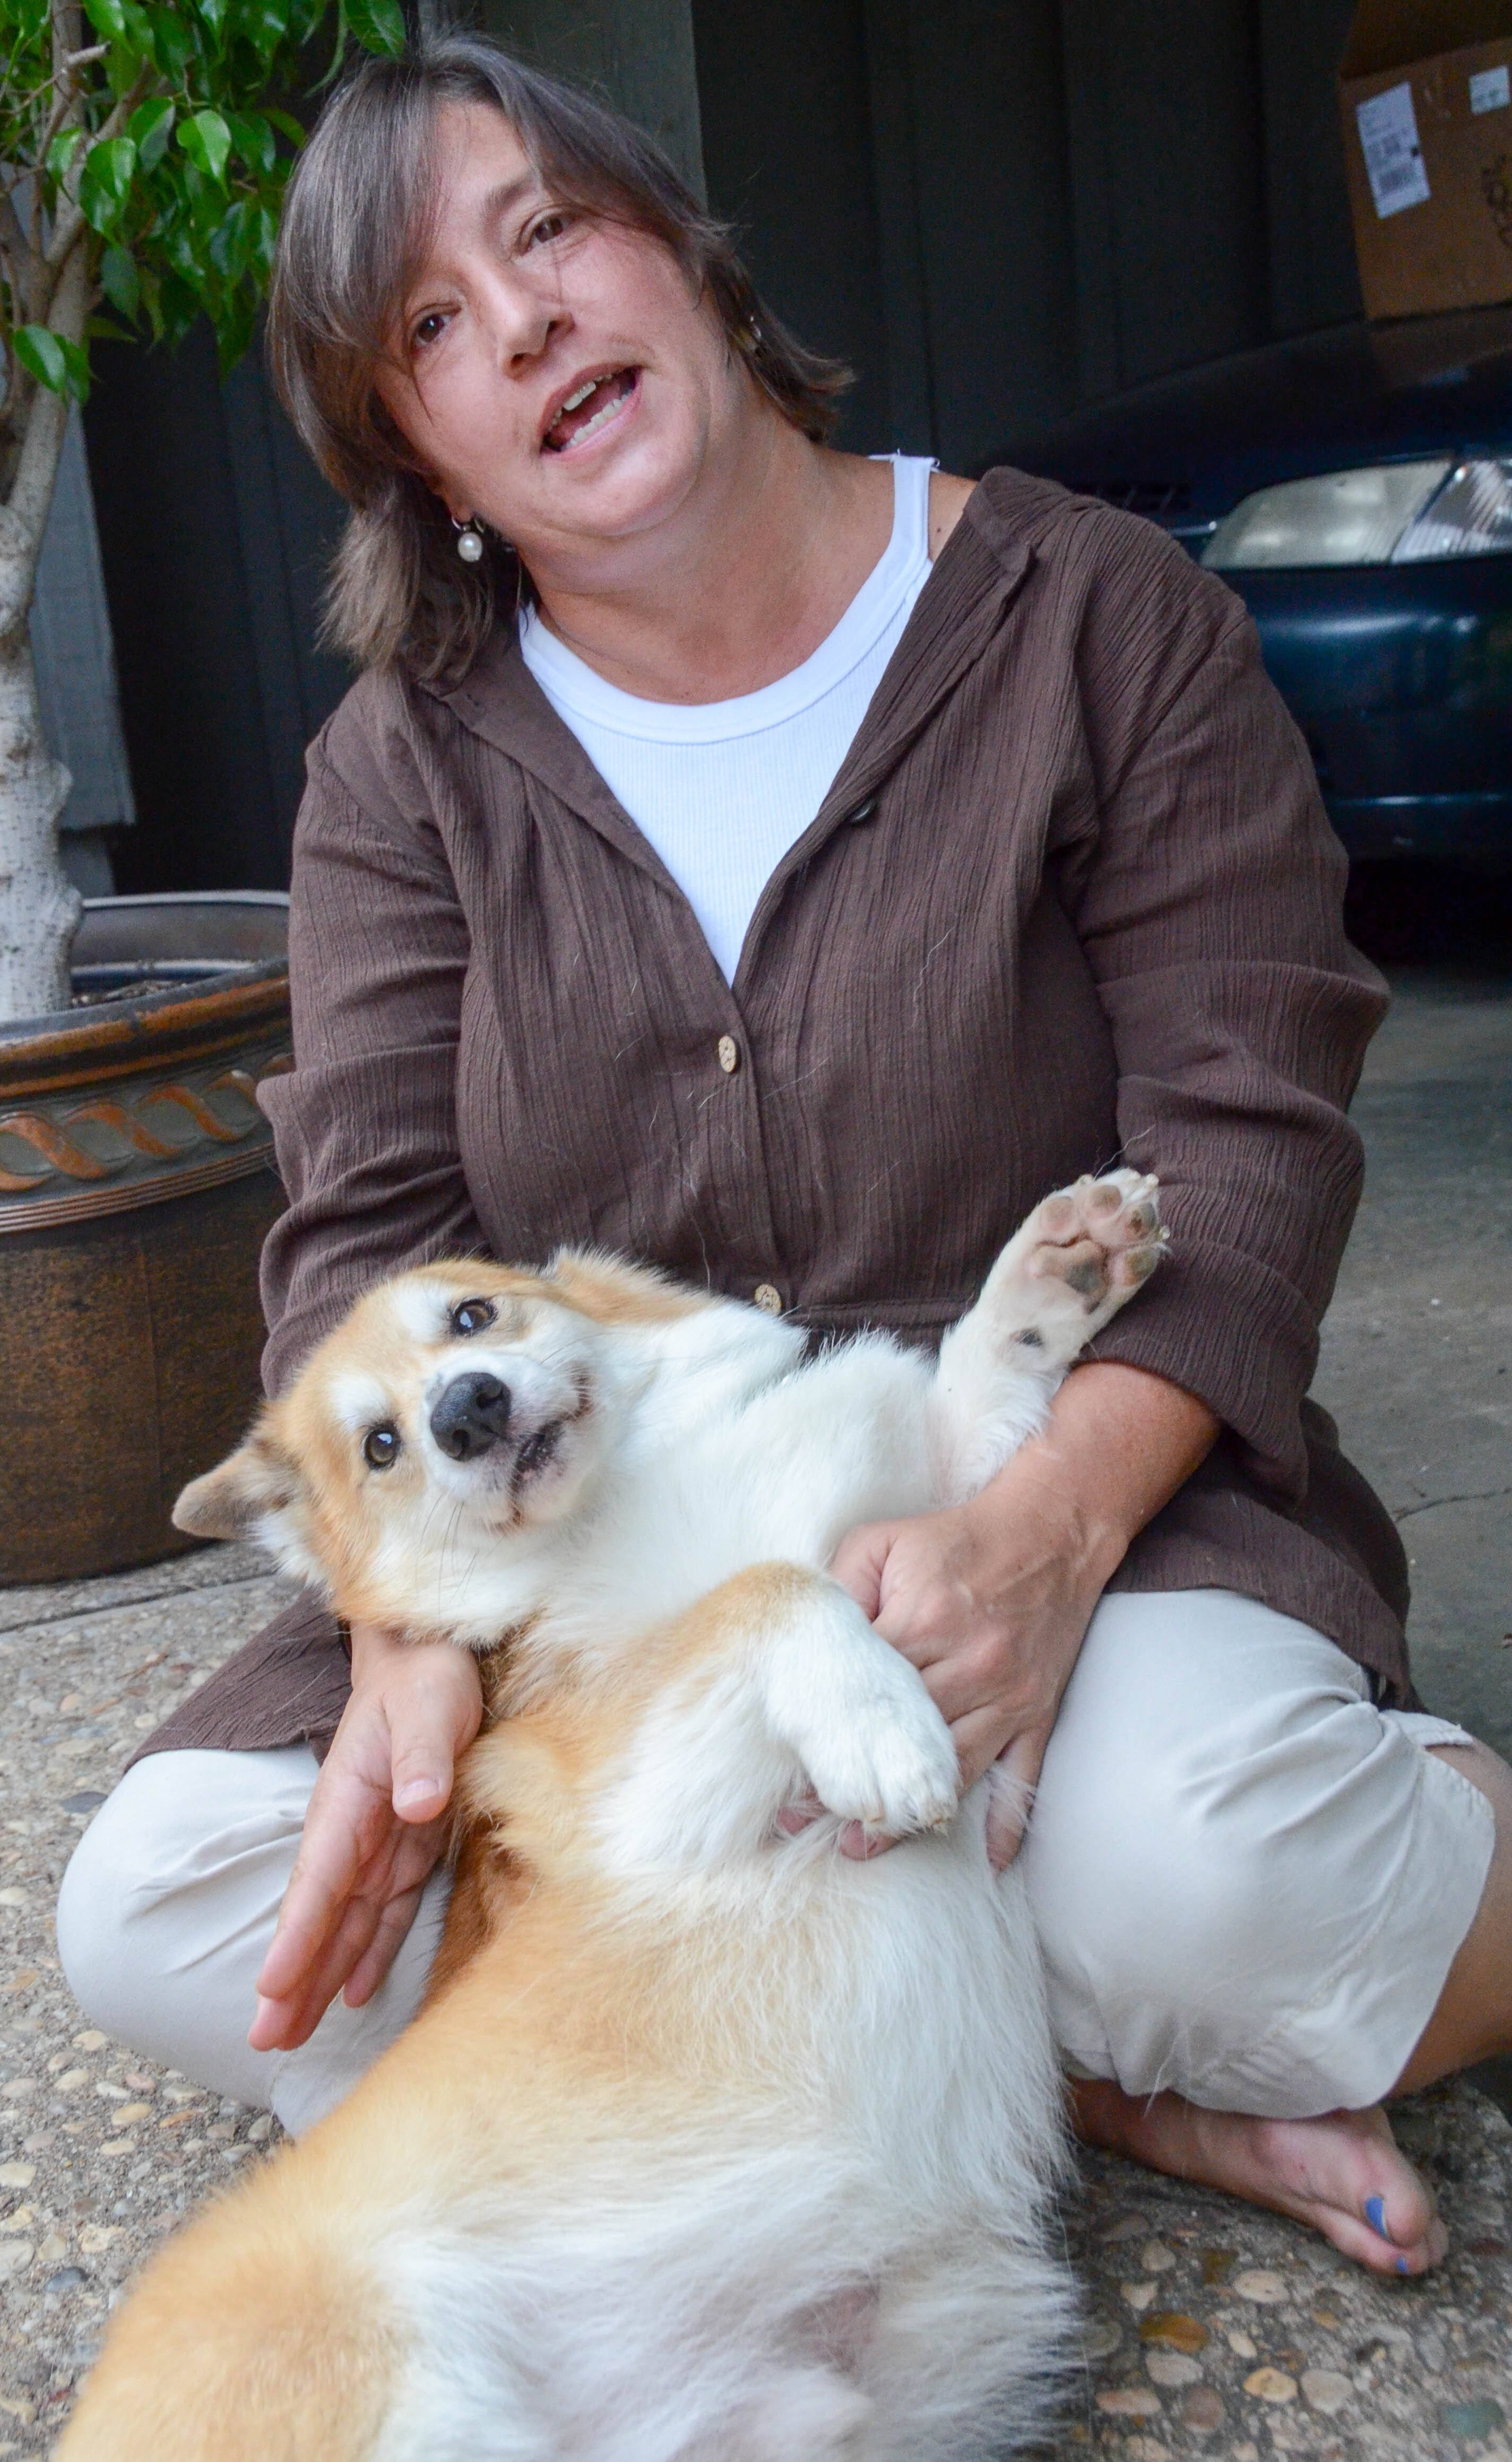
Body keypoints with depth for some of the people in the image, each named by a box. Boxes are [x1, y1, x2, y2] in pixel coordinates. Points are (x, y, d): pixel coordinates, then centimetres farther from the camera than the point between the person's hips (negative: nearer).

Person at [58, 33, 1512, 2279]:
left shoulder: (1093, 613, -4)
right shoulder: (411, 763, 3)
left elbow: (1245, 1123, -10)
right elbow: (372, 1233, -4)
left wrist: (1053, 1520, -27)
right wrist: (414, 1628, -22)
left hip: (1077, 1486, -3)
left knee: (1180, 1880, -37)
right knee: (151, 1908, -17)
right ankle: (1098, 2076, -17)